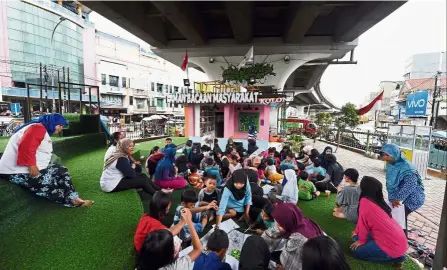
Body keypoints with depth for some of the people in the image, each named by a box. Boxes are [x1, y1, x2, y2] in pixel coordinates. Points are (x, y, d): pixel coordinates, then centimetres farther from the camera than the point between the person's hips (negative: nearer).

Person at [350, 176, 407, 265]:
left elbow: (363, 224, -14)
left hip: (394, 246, -8)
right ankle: (396, 255, 13)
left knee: (355, 251, 0)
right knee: (356, 237, 17)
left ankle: (395, 257, 3)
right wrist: (357, 232, 23)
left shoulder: (365, 202, -23)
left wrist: (361, 241, 2)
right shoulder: (378, 200, 3)